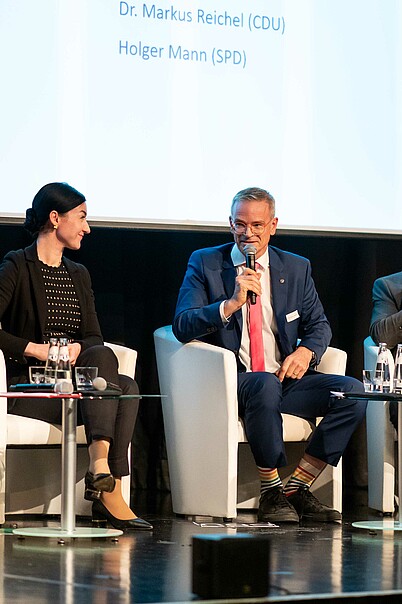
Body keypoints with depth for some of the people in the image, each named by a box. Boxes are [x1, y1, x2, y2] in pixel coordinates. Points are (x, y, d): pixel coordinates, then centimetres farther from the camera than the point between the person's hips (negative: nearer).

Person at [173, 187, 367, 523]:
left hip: (285, 378, 4)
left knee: (353, 391, -20)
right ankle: (271, 493, -23)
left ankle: (296, 489, -15)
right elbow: (183, 327, -6)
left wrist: (306, 350, -8)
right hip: (231, 381, -4)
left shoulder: (296, 268, 14)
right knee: (266, 385, -39)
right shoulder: (205, 264, 5)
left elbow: (319, 324, 16)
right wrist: (232, 302, -20)